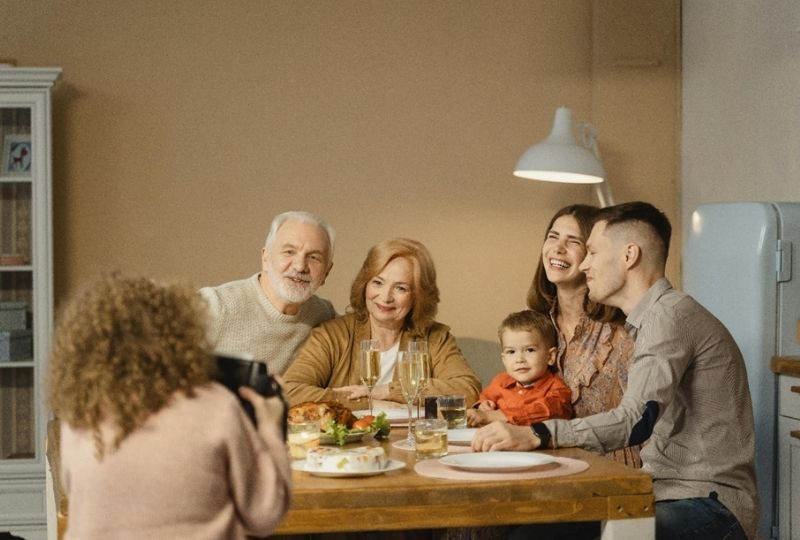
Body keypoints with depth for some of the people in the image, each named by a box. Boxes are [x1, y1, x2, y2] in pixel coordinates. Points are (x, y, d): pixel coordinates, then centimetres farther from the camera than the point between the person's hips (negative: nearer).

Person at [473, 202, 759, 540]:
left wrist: (536, 436, -36)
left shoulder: (671, 315, -13)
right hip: (672, 496, 9)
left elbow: (636, 421, -26)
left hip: (710, 505, -9)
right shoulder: (654, 318, 20)